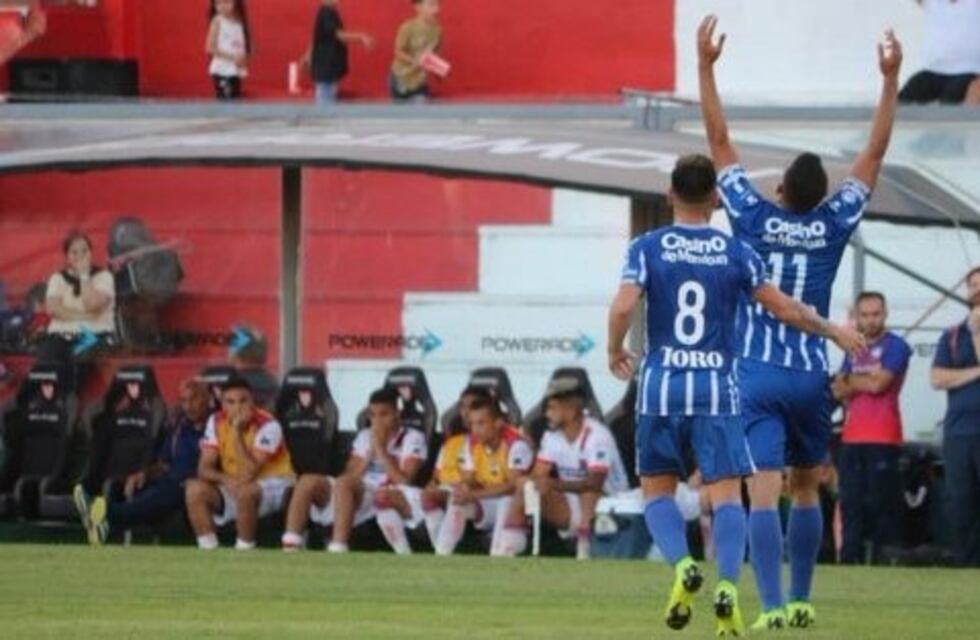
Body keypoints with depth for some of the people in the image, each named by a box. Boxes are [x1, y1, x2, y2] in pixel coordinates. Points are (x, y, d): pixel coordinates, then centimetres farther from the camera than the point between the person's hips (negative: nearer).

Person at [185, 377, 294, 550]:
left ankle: (245, 552, -22)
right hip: (232, 485, 5)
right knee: (195, 488, -19)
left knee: (244, 491, -38)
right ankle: (209, 553, -16)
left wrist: (237, 432, -31)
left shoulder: (267, 425, -22)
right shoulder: (216, 422, -5)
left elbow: (248, 475, -30)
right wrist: (225, 479, -27)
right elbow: (204, 469, -6)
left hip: (272, 483, -5)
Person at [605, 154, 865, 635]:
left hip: (661, 384, 0)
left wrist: (615, 351, 8)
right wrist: (834, 331, 20)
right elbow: (785, 309, 4)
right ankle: (727, 586, -20)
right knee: (726, 495, -1)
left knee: (657, 490, 12)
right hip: (717, 387, 0)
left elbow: (623, 308, -12)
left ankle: (682, 565, -14)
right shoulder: (736, 253, 2)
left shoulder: (647, 248, 0)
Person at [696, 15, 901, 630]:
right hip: (811, 376, 2)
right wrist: (890, 80, 9)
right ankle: (801, 599, 22)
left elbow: (720, 142, 1)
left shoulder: (755, 219, -4)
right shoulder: (833, 226, -1)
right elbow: (875, 154, 6)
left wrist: (706, 66, 4)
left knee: (764, 491, -11)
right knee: (807, 489, 19)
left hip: (756, 375, -2)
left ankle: (772, 605, -21)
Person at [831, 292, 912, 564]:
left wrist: (851, 381, 6)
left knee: (882, 504, -8)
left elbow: (878, 384, -10)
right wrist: (865, 381, -7)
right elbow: (839, 391, 12)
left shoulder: (895, 347, -1)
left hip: (883, 439, -7)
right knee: (851, 502, 5)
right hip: (852, 437, 7)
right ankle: (850, 560, 8)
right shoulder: (854, 350, 20)